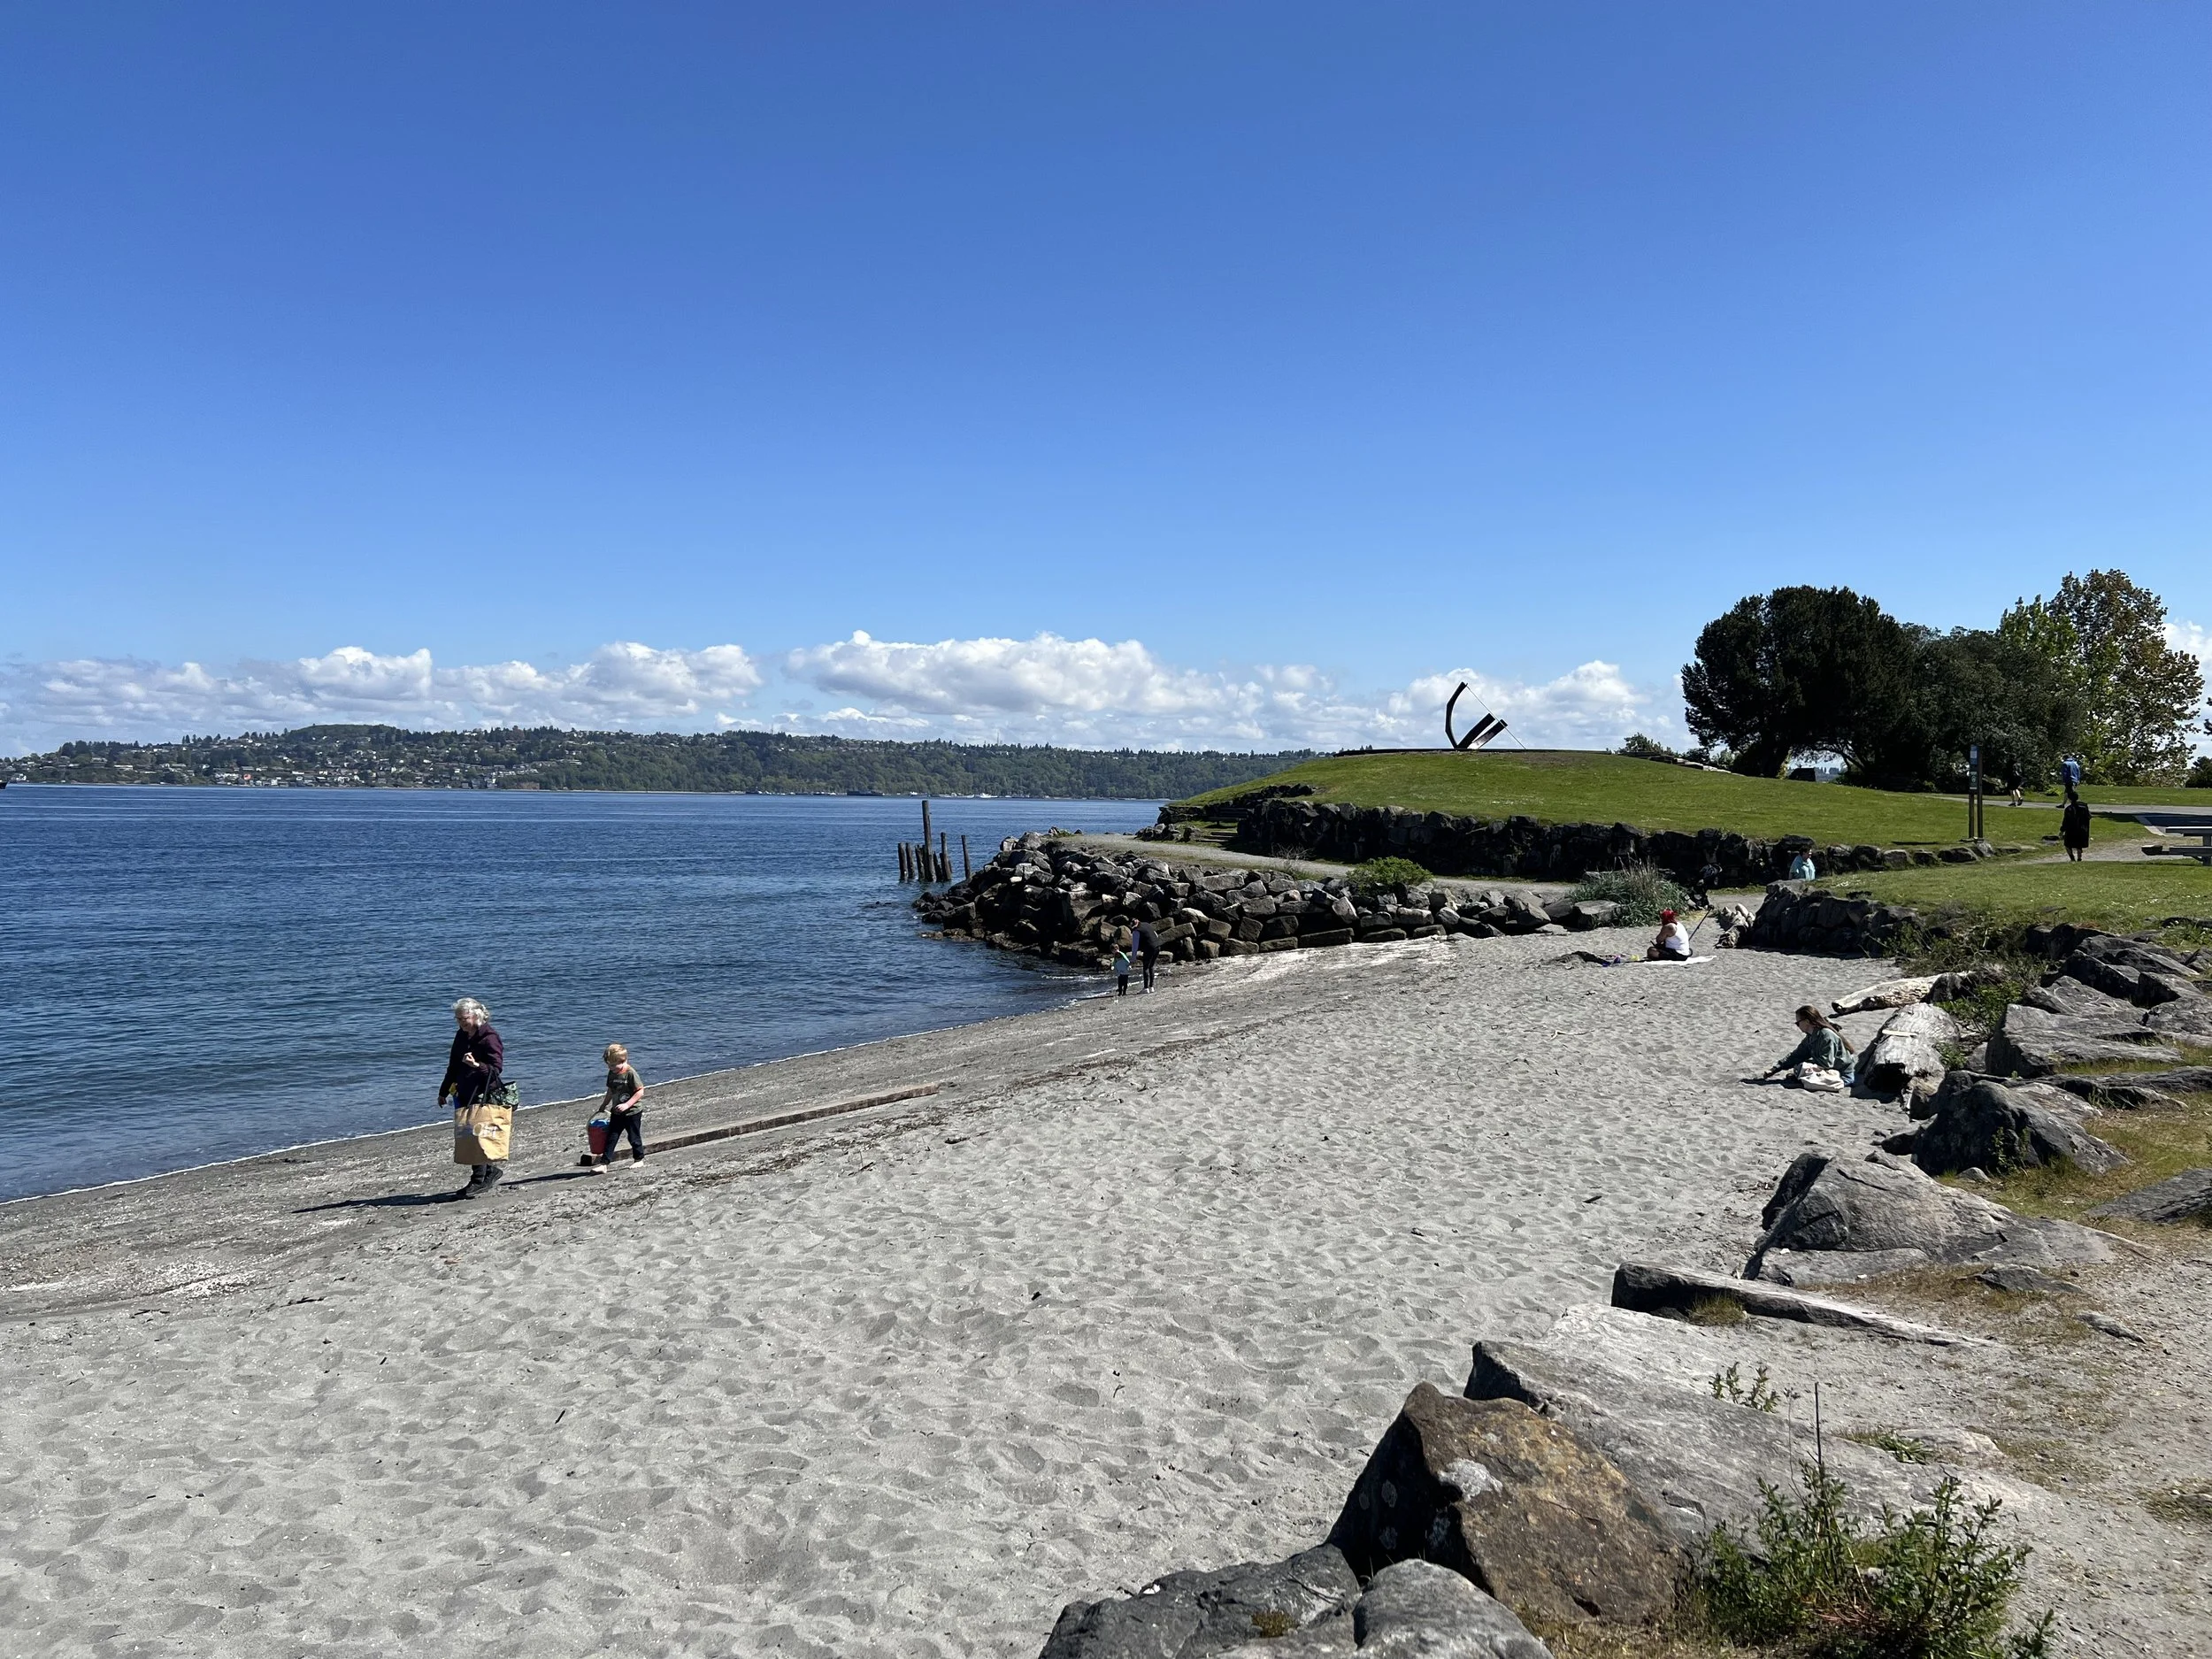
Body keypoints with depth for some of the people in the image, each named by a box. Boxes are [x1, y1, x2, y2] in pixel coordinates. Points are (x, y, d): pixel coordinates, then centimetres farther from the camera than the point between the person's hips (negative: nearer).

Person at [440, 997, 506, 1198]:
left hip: (484, 1096, -8)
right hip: (465, 1096, 8)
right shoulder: (461, 1036, 13)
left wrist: (477, 1065, -34)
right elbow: (453, 1066, 23)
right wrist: (443, 1092, 28)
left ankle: (479, 1182, -3)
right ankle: (492, 1170, 21)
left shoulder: (489, 1038, -12)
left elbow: (495, 1069, -17)